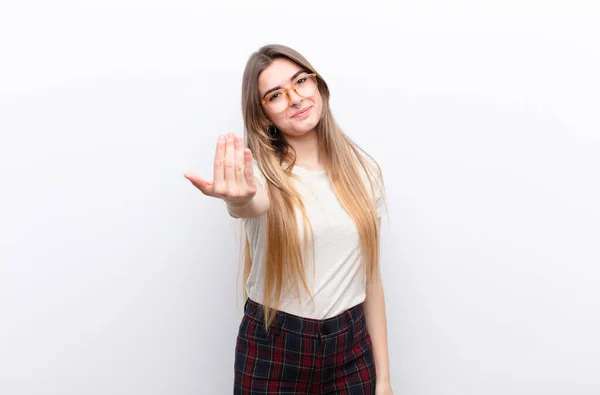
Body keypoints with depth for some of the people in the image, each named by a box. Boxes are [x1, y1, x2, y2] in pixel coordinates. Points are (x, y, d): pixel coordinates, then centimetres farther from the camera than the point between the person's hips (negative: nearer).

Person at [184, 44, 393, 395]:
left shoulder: (362, 170, -2)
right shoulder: (259, 170, -11)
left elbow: (370, 277, 1)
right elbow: (256, 204, -36)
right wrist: (239, 199, -59)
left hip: (352, 347, 3)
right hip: (273, 349, -2)